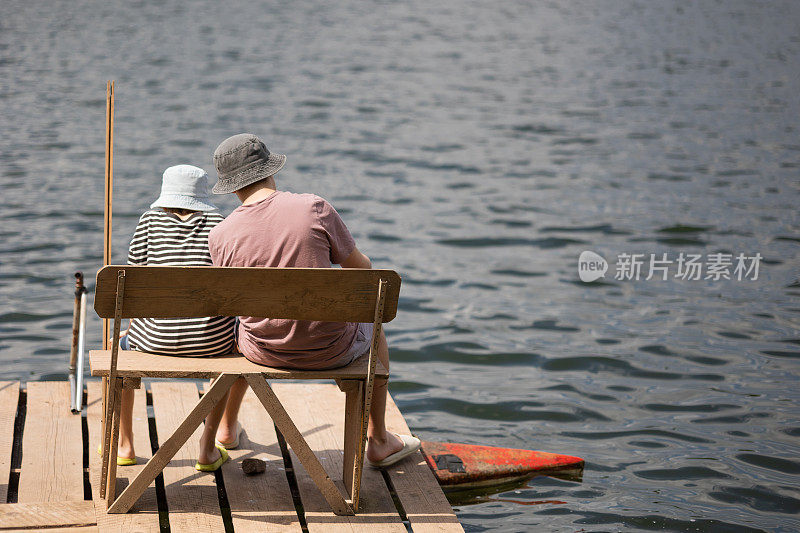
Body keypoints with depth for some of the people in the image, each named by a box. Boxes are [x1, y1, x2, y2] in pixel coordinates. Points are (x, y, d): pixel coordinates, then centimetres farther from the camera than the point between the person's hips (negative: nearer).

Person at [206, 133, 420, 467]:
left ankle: (226, 426, 53)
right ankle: (378, 441, 38)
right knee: (372, 327, 33)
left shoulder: (220, 236, -11)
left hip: (264, 351, 2)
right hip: (330, 351, -2)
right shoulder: (315, 208, -16)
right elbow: (361, 268, -5)